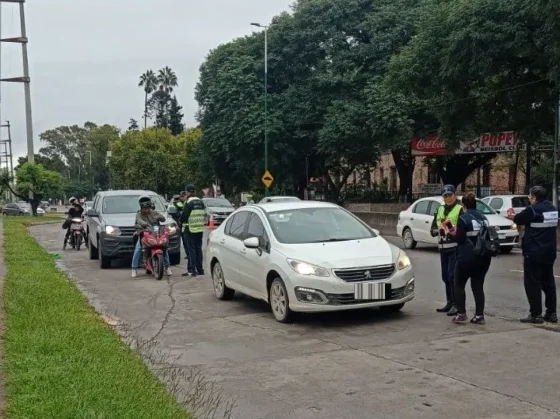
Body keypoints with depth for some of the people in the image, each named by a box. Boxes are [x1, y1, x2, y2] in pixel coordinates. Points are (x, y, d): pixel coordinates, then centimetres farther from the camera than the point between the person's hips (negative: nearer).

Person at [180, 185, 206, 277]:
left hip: (191, 229, -7)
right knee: (198, 248, 12)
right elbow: (205, 214, 13)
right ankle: (200, 269, 16)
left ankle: (191, 270, -7)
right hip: (200, 228, 7)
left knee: (191, 249, -5)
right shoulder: (200, 202, 10)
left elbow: (184, 215, -14)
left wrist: (182, 221, 5)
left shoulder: (189, 203, -13)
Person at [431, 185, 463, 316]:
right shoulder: (440, 210, 18)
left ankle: (456, 305, -6)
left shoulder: (460, 209, -4)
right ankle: (449, 302, 25)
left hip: (455, 247, -7)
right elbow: (433, 229, 16)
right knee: (445, 277, 13)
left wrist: (453, 227, -26)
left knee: (453, 276, -11)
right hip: (443, 247, 7)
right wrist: (437, 230, -5)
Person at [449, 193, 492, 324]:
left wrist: (454, 234, 6)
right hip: (484, 258, 6)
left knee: (459, 285, 9)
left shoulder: (463, 219, -11)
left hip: (467, 258, -6)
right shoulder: (483, 218, 9)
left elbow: (460, 239, -15)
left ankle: (461, 313, 4)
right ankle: (479, 315, 7)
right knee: (478, 286, 11)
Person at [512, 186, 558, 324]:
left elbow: (518, 219, -4)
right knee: (548, 282, 14)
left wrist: (512, 216, 20)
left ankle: (536, 314, -2)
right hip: (550, 252, 8)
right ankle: (551, 313, 17)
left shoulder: (532, 210, -15)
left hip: (534, 253, -7)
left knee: (532, 283, -2)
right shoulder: (553, 209, 8)